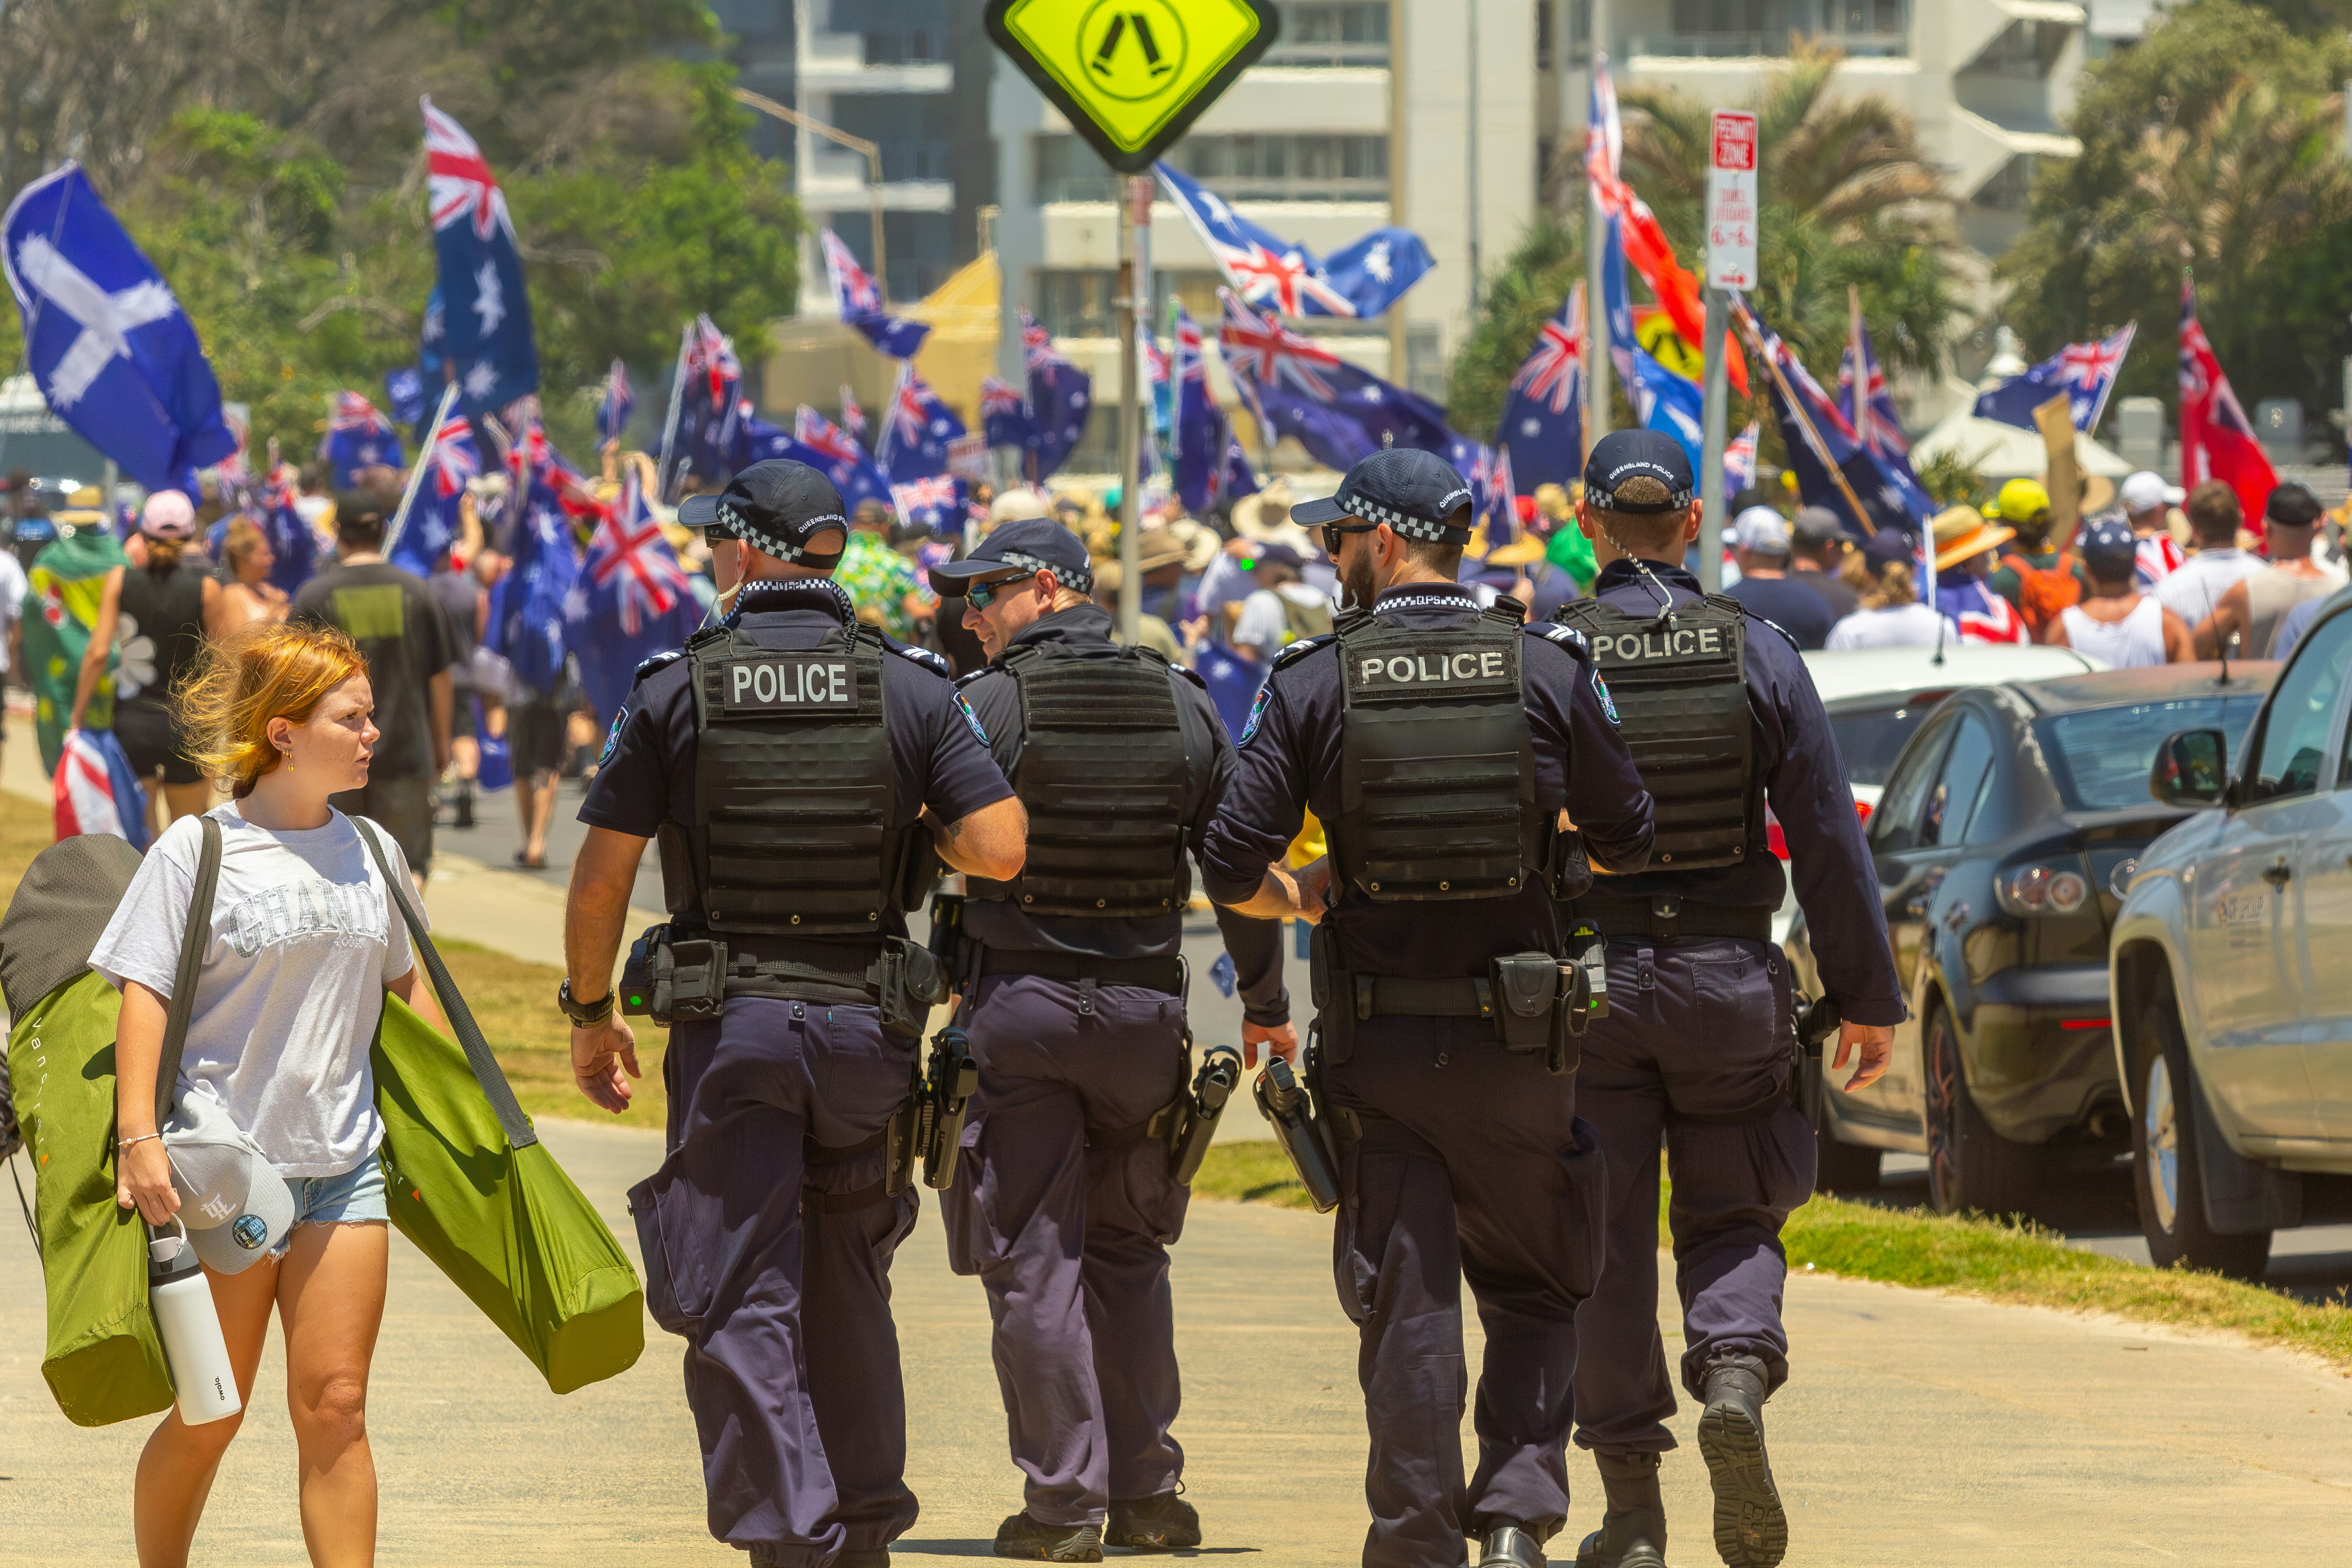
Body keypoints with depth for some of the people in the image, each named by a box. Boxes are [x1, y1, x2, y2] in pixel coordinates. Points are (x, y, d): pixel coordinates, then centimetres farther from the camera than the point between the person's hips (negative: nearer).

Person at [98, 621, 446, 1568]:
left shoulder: (371, 852, 9)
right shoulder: (197, 852, -6)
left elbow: (403, 985, 21)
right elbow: (143, 992, -9)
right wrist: (138, 1137, -19)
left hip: (344, 1160, 4)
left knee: (334, 1405, -2)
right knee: (212, 1416, 2)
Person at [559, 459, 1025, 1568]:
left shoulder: (674, 690, -4)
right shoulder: (910, 689, 0)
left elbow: (601, 877, -4)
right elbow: (999, 851, -8)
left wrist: (591, 1015, 9)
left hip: (730, 1026, -3)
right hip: (866, 1021, 3)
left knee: (745, 1306, 0)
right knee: (848, 1287, 19)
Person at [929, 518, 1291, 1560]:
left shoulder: (986, 707, -8)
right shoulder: (1182, 704, 5)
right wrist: (1265, 1002, 19)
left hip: (1021, 1003, -4)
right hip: (1145, 1006, 4)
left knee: (1035, 1259, 1)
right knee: (1127, 1251, 17)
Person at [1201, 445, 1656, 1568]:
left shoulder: (1316, 686, -6)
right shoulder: (1548, 672, -3)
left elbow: (1232, 867, -8)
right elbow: (1628, 843, 4)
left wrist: (1297, 896, 14)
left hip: (1379, 1046, -1)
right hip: (1517, 1044, 1)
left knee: (1406, 1307, 6)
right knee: (1534, 1292, 14)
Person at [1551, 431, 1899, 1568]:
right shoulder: (1757, 655, -1)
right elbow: (1829, 841, -1)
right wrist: (1867, 996, 6)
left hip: (1590, 976, -1)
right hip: (1729, 982, 1)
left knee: (1606, 1244, 6)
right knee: (1730, 1219, 14)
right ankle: (1737, 1372, -17)